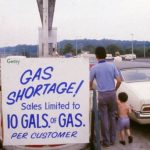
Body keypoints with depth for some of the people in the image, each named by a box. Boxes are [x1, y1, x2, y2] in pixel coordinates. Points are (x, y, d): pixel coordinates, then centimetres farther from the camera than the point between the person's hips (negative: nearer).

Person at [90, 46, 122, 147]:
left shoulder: (94, 68, -7)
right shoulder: (112, 65, -1)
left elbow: (90, 83, 2)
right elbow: (119, 81, -5)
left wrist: (91, 88, 25)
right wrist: (115, 89, 13)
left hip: (102, 95, -2)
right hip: (112, 94, 3)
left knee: (104, 119, 7)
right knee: (112, 117, 15)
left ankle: (106, 141, 15)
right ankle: (113, 139, 23)